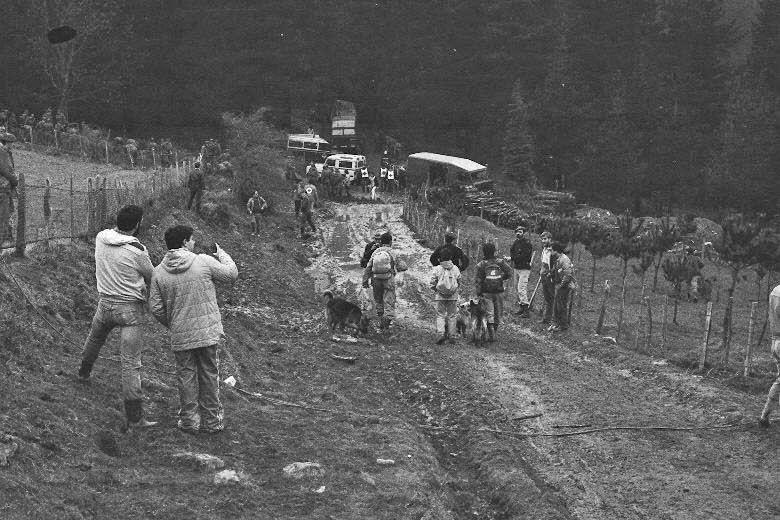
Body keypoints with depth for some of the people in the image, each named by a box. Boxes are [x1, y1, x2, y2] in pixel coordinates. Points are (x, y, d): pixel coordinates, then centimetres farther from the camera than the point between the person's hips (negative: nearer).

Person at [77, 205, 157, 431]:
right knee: (131, 362, -5)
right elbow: (151, 277, -4)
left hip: (105, 304, 6)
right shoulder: (138, 251, -19)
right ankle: (134, 417, -3)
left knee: (95, 338, 35)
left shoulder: (101, 238, -5)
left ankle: (84, 373, 61)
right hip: (131, 308, -5)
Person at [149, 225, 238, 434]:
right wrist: (221, 254, 21)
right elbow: (231, 274, 4)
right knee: (209, 375, 12)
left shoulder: (159, 272, -3)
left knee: (186, 375, 14)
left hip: (180, 336, 1)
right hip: (208, 331, -1)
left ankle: (190, 420, 19)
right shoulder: (204, 262, -9)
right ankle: (211, 421, 22)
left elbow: (156, 308, -2)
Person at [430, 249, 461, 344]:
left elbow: (432, 283, -5)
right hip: (453, 296, 1)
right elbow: (459, 282, 7)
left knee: (440, 315, 4)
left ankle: (441, 334, -13)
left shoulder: (437, 269, -6)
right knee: (452, 315, 9)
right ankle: (451, 336, 11)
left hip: (440, 296, -1)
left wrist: (435, 290, 13)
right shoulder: (455, 269, 0)